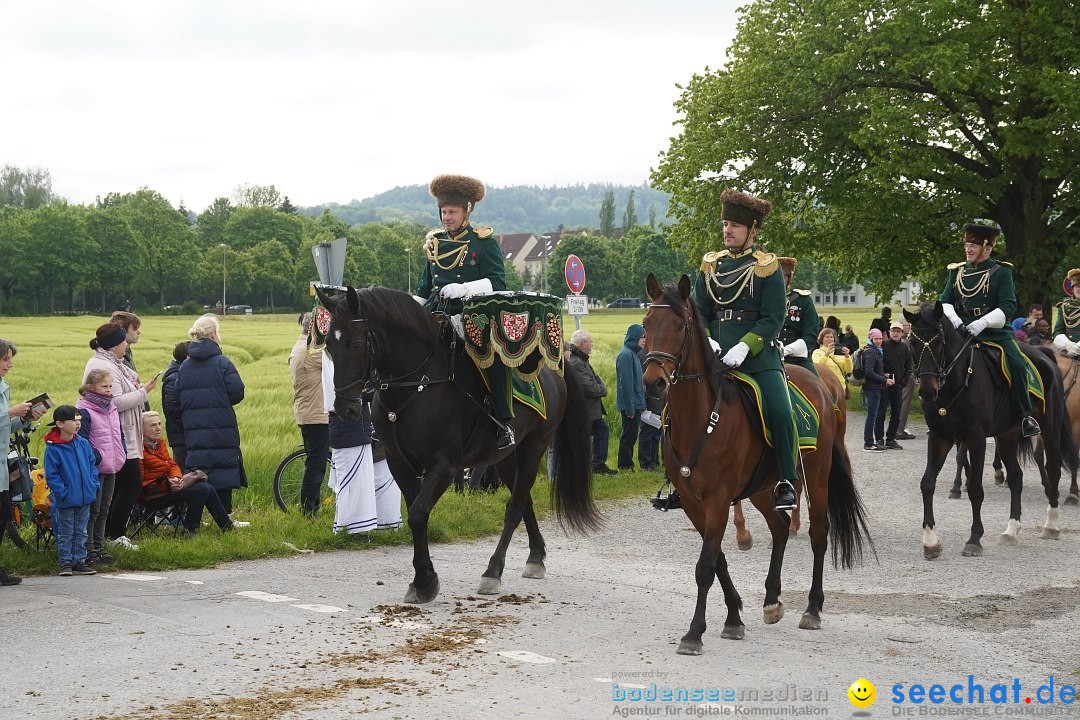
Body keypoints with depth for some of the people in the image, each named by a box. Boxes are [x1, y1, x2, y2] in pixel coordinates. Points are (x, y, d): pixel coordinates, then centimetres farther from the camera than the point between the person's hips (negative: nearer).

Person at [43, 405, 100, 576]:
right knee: (66, 533, 6)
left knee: (80, 532, 14)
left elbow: (92, 465, 10)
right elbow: (51, 475, -14)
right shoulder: (53, 448, -15)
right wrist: (63, 492, -18)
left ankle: (79, 561, 22)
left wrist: (93, 485, 0)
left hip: (85, 498, 5)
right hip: (66, 500, -5)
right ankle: (66, 562, 15)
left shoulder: (84, 443, 1)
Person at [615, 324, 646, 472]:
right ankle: (625, 466, 2)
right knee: (629, 436, -4)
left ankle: (627, 465, 19)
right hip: (630, 405, -10)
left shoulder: (632, 353, 15)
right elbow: (626, 383, -21)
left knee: (630, 436, 13)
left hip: (634, 405, 10)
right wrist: (630, 408, -22)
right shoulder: (626, 355, -16)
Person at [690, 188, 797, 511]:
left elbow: (773, 318, -6)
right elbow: (699, 312, 12)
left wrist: (745, 347, -19)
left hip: (759, 355, -4)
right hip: (716, 356, 4)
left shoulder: (767, 267, 0)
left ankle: (786, 481, -7)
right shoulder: (710, 266, 13)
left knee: (780, 412, -20)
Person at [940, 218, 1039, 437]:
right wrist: (953, 318, -10)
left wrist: (983, 322, -21)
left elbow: (1008, 306, -7)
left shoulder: (1001, 272, 2)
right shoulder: (957, 271, 12)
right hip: (962, 330, 4)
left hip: (995, 331, -3)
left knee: (1017, 364, -24)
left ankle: (1025, 415, -12)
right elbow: (945, 300, 13)